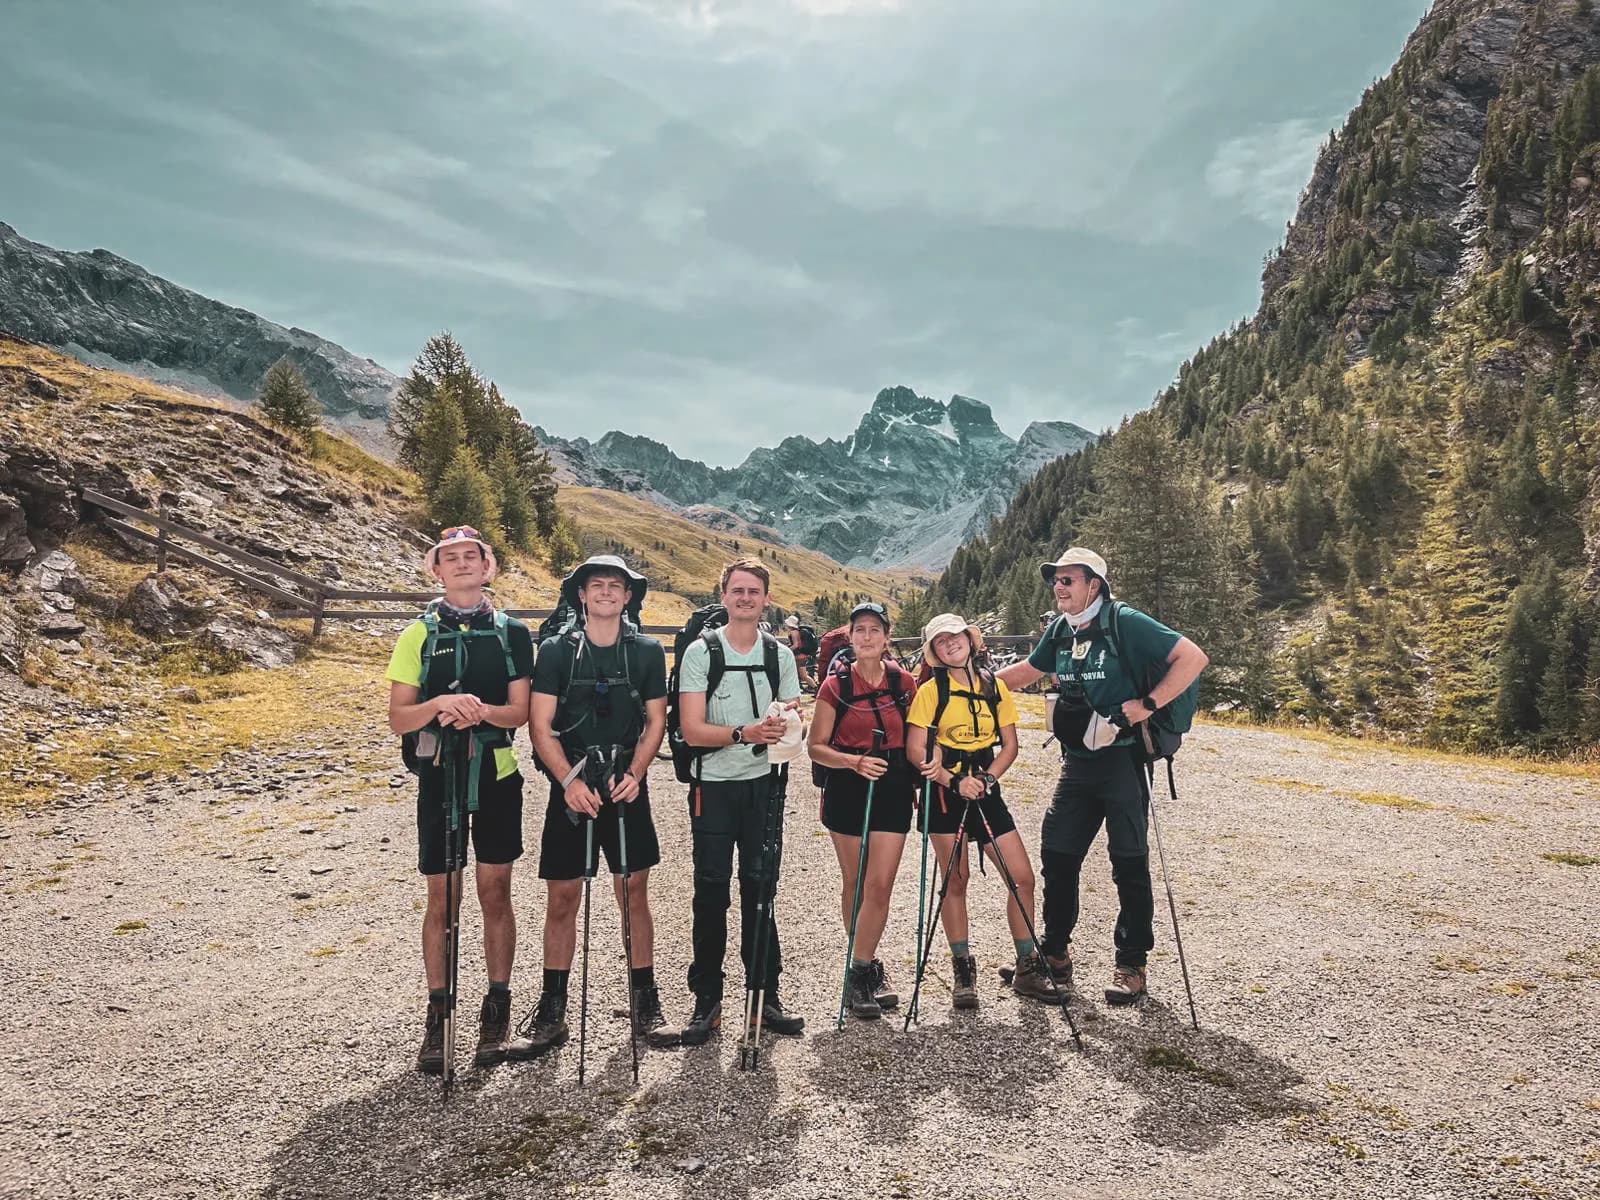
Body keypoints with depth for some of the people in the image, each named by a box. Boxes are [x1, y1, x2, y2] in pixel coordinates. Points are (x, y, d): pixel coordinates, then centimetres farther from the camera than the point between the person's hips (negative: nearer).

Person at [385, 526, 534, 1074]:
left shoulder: (512, 633, 3)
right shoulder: (419, 635, 2)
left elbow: (520, 711, -3)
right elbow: (398, 718, -2)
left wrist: (482, 710, -23)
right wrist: (440, 704, -22)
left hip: (497, 775, 0)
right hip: (439, 776, 0)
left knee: (495, 893, 6)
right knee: (442, 899, 5)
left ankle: (497, 1009, 19)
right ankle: (438, 1015, 18)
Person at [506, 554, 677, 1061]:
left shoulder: (647, 651, 3)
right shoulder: (556, 650, -1)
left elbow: (655, 722, 5)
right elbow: (540, 726, -4)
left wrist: (634, 775, -9)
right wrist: (570, 781, -15)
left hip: (627, 789, 1)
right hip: (570, 788, -1)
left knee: (634, 894, 5)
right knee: (561, 900, 4)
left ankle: (645, 1005, 18)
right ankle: (551, 1013, 17)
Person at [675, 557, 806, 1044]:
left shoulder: (780, 654, 8)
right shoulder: (701, 652, -3)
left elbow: (794, 721, 10)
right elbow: (693, 730, -10)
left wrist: (784, 726, -14)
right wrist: (745, 733, -26)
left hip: (762, 784, 3)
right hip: (713, 786, -2)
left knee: (760, 886, 7)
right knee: (711, 890, 2)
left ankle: (764, 995, 19)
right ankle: (706, 1000, 13)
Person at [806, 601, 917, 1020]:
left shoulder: (904, 682, 1)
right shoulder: (835, 685, -4)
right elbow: (817, 747, -4)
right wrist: (855, 761, -19)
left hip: (893, 788, 1)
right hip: (848, 790, -1)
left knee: (880, 885, -4)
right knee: (854, 884, 9)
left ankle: (861, 970, 10)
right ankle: (867, 966, 25)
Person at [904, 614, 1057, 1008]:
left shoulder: (995, 687, 7)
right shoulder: (930, 691, -3)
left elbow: (1009, 745, 6)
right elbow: (915, 750, -9)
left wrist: (986, 778, -11)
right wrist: (954, 781, -20)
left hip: (986, 792, 3)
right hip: (944, 793, -3)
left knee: (1023, 878, -1)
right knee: (956, 881, 3)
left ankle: (1027, 969, 15)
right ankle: (963, 973, 17)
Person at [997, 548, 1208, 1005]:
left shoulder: (1126, 623, -12)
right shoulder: (1061, 630, 8)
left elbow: (1193, 657, -16)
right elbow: (1029, 670, 24)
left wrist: (1148, 704, -21)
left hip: (1122, 759, -6)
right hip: (1076, 762, 7)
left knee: (1129, 864, 2)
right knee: (1057, 855, 8)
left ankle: (1131, 966, 16)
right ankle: (1055, 953, 24)